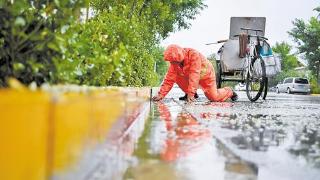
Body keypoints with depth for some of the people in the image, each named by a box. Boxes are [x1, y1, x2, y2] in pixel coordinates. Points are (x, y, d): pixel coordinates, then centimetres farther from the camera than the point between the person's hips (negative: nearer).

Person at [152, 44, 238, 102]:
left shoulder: (193, 55, -37)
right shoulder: (174, 62, -19)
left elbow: (194, 75, -42)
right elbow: (169, 78, -20)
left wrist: (190, 93, -46)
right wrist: (161, 94, -28)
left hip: (206, 75, -6)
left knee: (214, 97, -14)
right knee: (177, 76, -17)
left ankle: (229, 92, 19)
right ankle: (193, 94, 3)